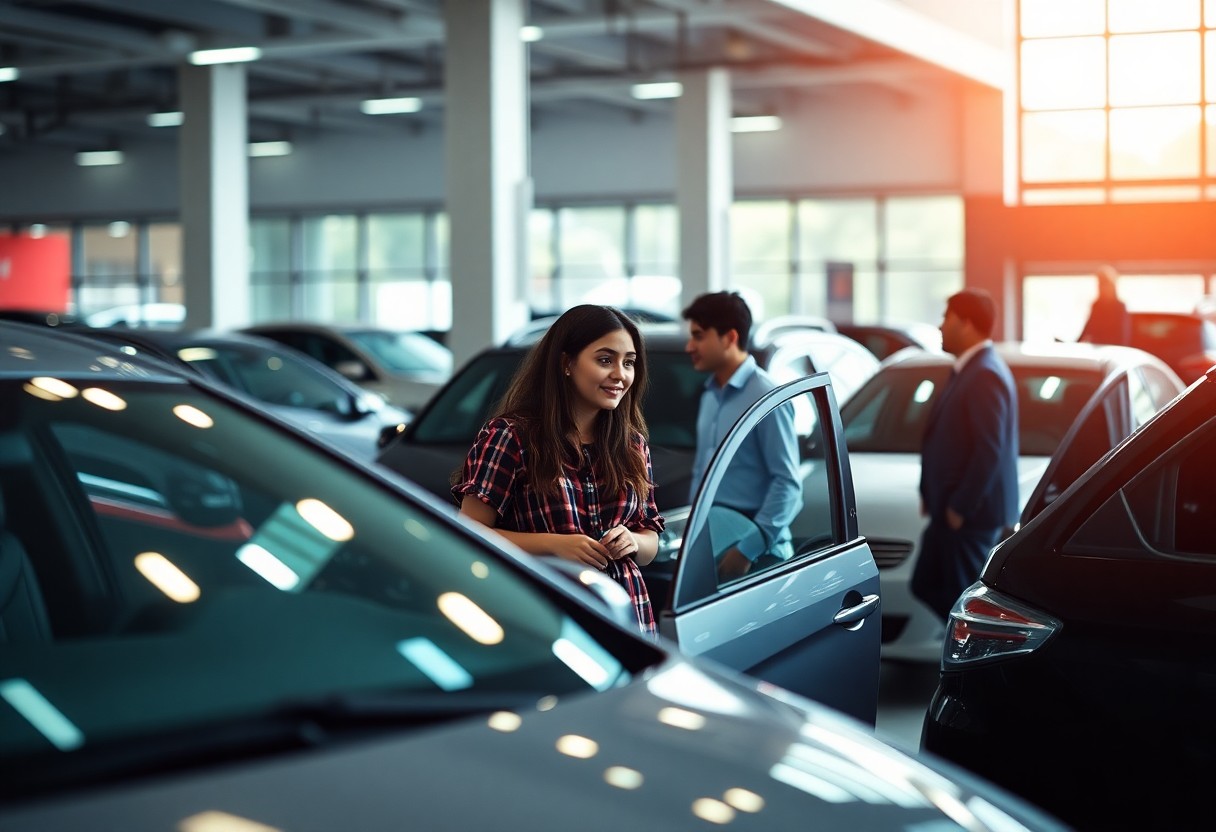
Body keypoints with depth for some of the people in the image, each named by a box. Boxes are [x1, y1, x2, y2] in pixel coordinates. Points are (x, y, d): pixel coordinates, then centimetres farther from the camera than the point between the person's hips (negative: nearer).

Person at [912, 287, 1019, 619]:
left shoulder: (986, 375, -18)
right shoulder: (968, 370, 13)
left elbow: (990, 450, -23)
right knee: (926, 585, 16)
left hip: (970, 512, -10)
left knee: (963, 597, -2)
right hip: (949, 507, 10)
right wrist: (930, 494, 15)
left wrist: (960, 507, -19)